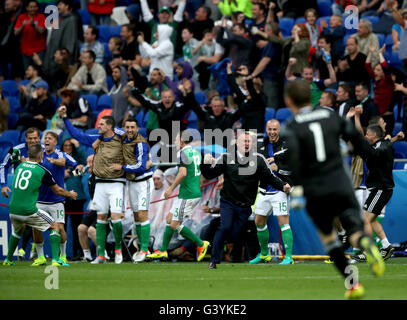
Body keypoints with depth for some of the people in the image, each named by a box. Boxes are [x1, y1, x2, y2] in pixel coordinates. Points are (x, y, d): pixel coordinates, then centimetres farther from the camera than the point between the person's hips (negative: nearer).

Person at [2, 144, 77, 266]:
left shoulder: (20, 166, 9)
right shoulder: (42, 171, -5)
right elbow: (57, 191, 5)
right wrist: (71, 194, 26)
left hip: (13, 210, 5)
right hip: (29, 211, -5)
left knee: (18, 230, 35)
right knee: (54, 227, 11)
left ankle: (8, 260, 36)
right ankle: (55, 259, -2)